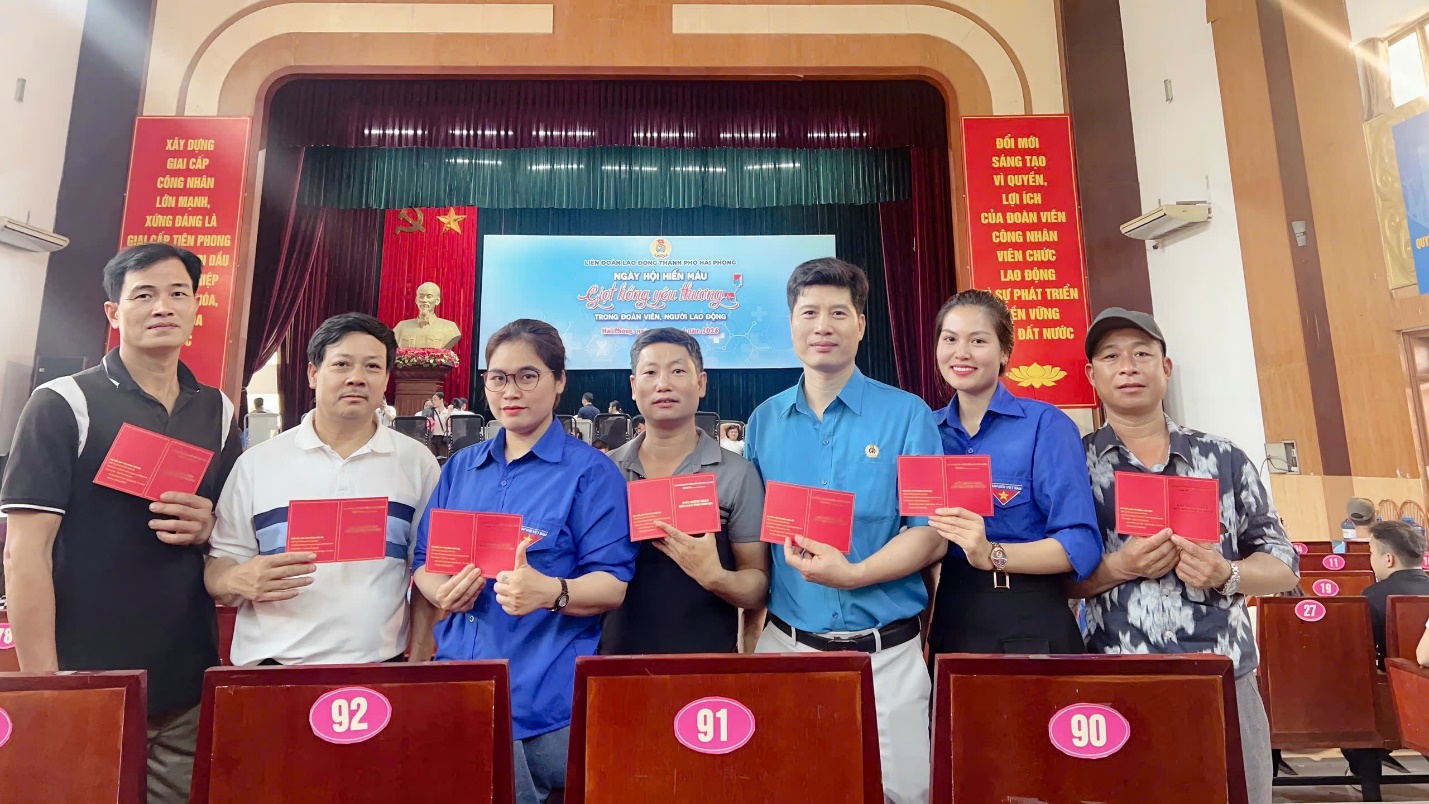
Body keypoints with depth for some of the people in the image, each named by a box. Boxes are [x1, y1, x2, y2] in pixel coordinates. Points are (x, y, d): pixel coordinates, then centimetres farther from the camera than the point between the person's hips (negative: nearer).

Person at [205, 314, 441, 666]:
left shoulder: (417, 462, 2)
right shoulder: (257, 463, 2)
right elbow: (217, 570, 4)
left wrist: (420, 660, -1)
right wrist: (241, 580, -17)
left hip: (380, 667, 0)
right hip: (271, 669, 1)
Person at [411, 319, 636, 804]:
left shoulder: (590, 472, -9)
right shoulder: (460, 467, 9)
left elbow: (613, 584, -13)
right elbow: (424, 560, 12)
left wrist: (551, 592, -32)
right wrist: (442, 592, -11)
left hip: (549, 701, -5)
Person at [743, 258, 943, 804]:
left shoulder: (907, 416, -5)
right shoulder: (764, 421, 4)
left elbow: (932, 534, -8)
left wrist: (852, 574, -23)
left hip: (885, 652, -2)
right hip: (784, 645, 3)